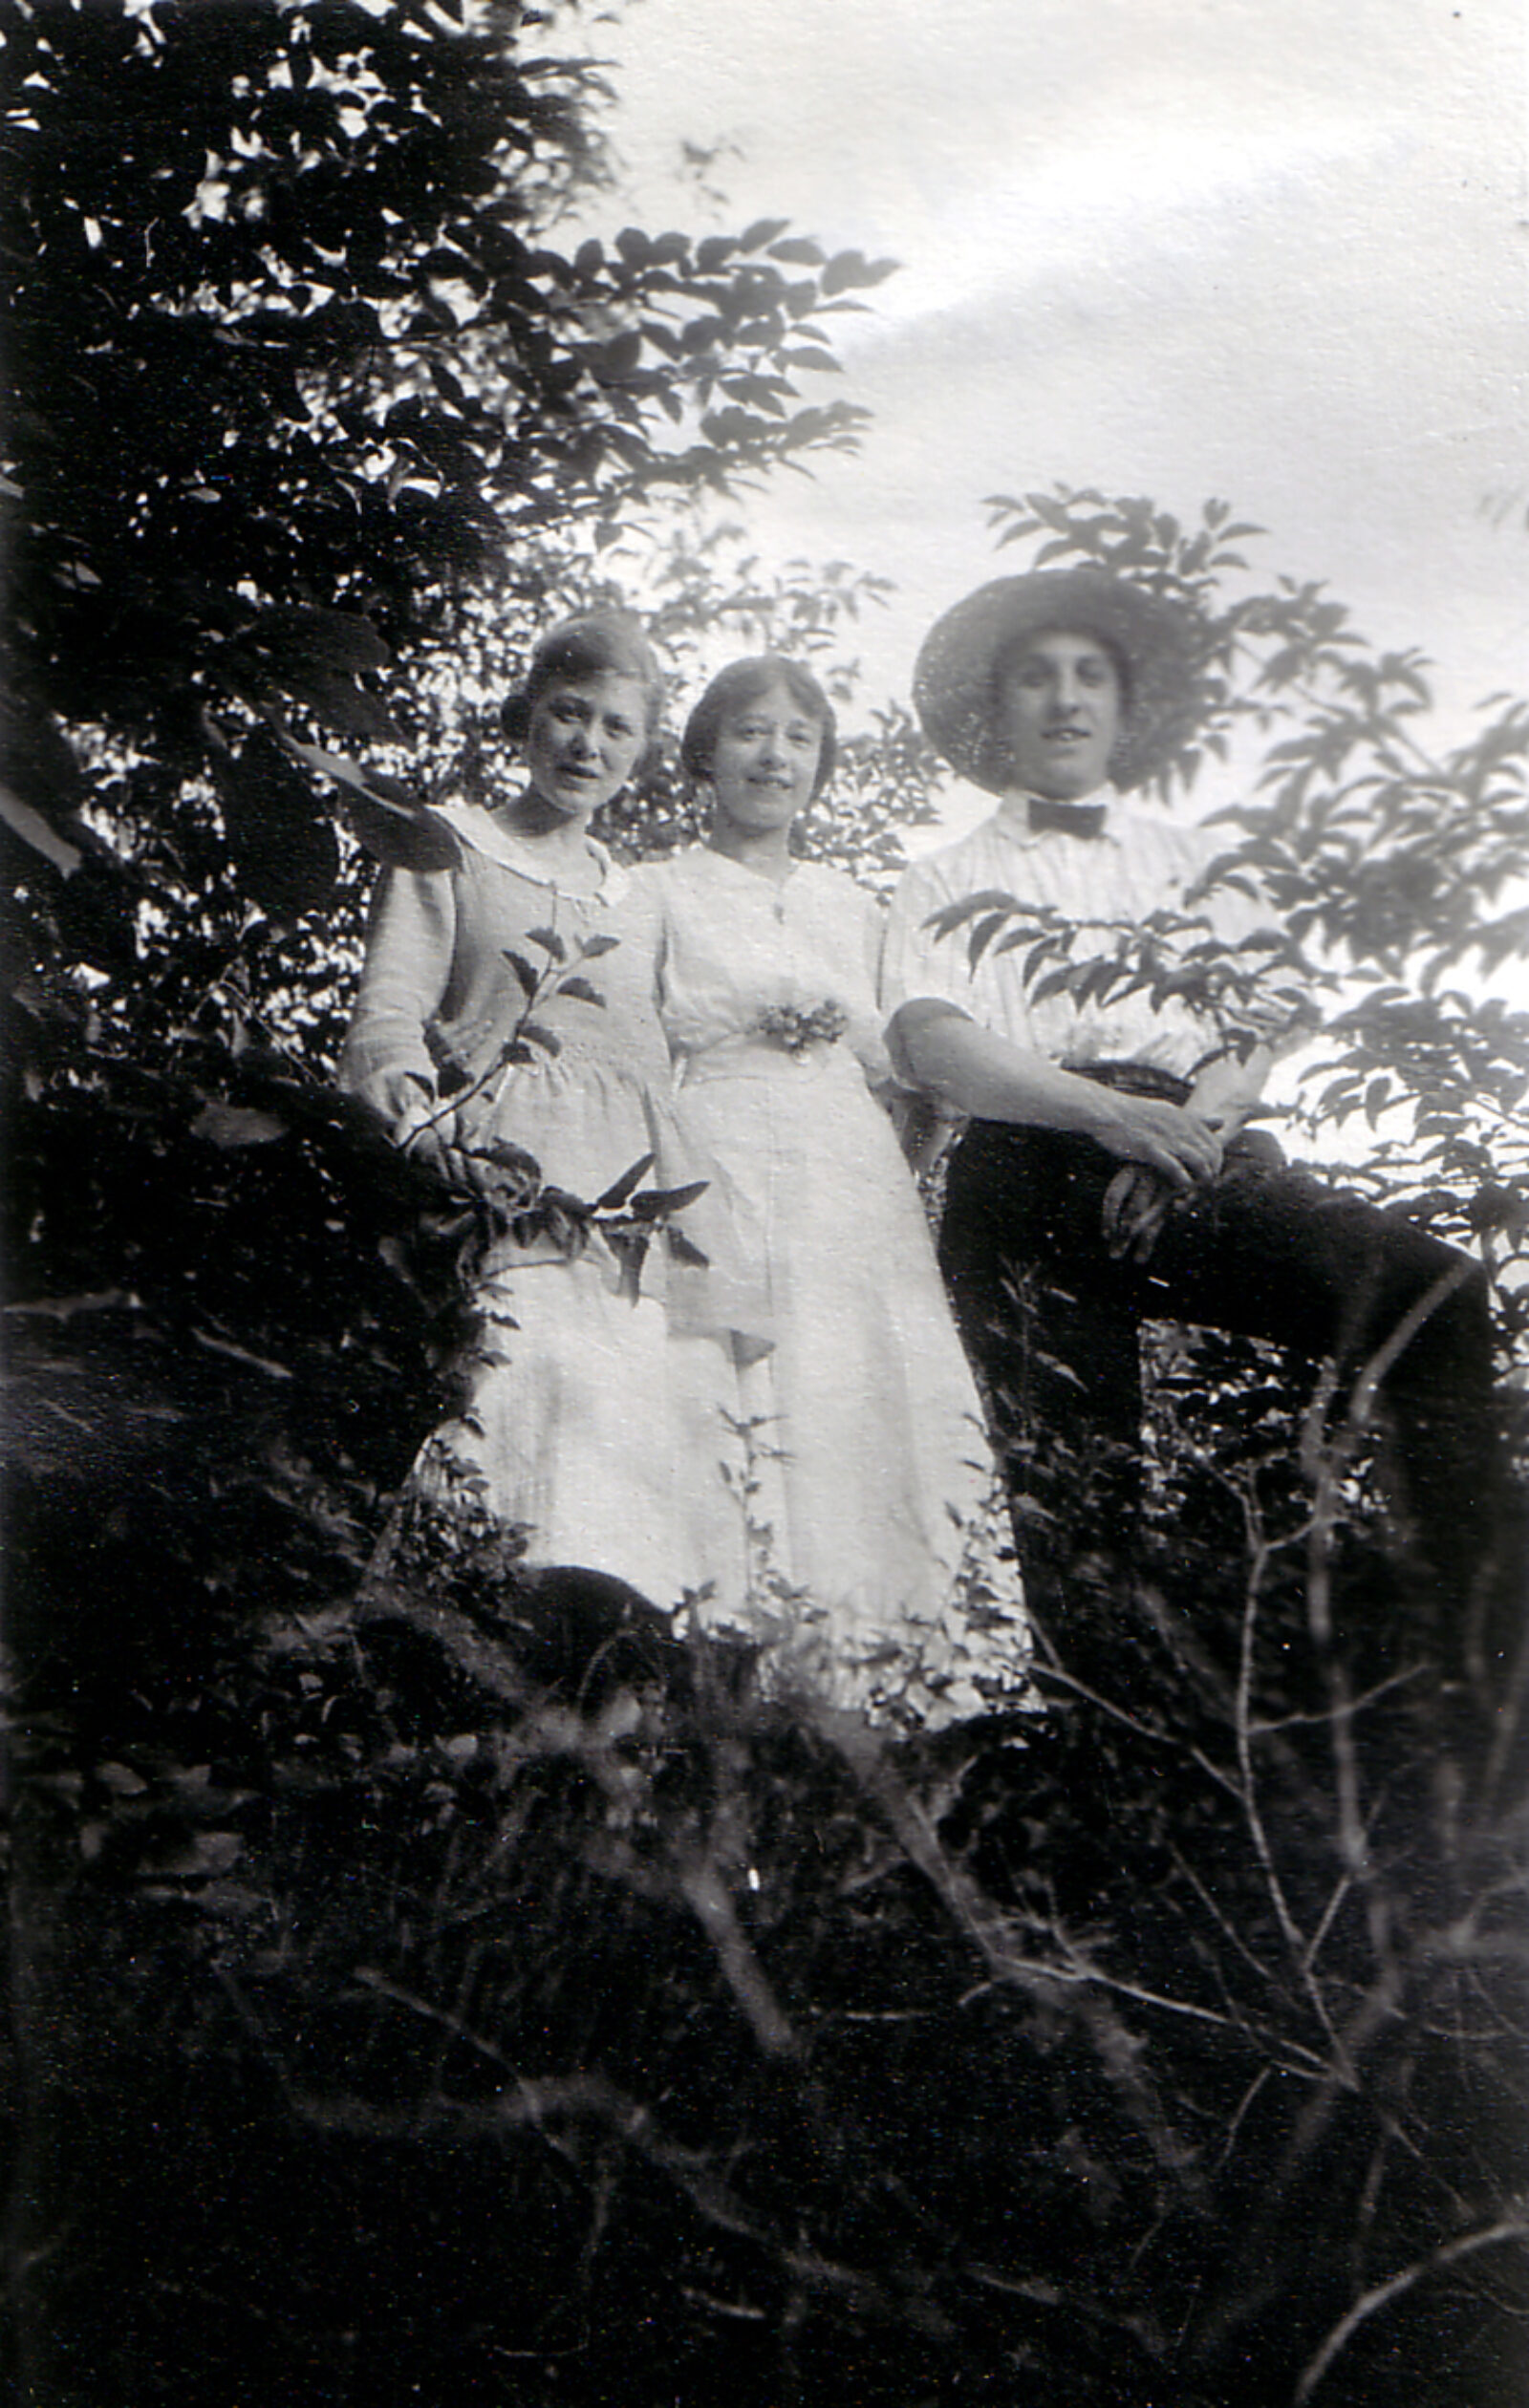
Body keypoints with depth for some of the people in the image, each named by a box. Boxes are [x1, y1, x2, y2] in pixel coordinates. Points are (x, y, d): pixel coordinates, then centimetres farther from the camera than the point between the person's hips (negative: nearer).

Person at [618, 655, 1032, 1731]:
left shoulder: (852, 905, 24)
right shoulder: (659, 892, 12)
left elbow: (901, 1070, 22)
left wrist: (843, 1026, 2)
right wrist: (751, 1024, -9)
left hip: (857, 1185, 4)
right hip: (722, 1175, -4)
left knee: (881, 1395, -10)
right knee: (746, 1408, -18)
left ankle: (889, 1686, -10)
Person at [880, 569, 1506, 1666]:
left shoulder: (1192, 857, 28)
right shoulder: (947, 884, 21)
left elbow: (1263, 1024, 14)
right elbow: (934, 1043, 1)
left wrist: (1196, 1120, -10)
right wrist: (1112, 1113, -17)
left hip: (1201, 1154, 1)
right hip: (1030, 1168, -1)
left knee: (1436, 1293, -25)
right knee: (1076, 1491, -15)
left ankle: (1473, 1643, -25)